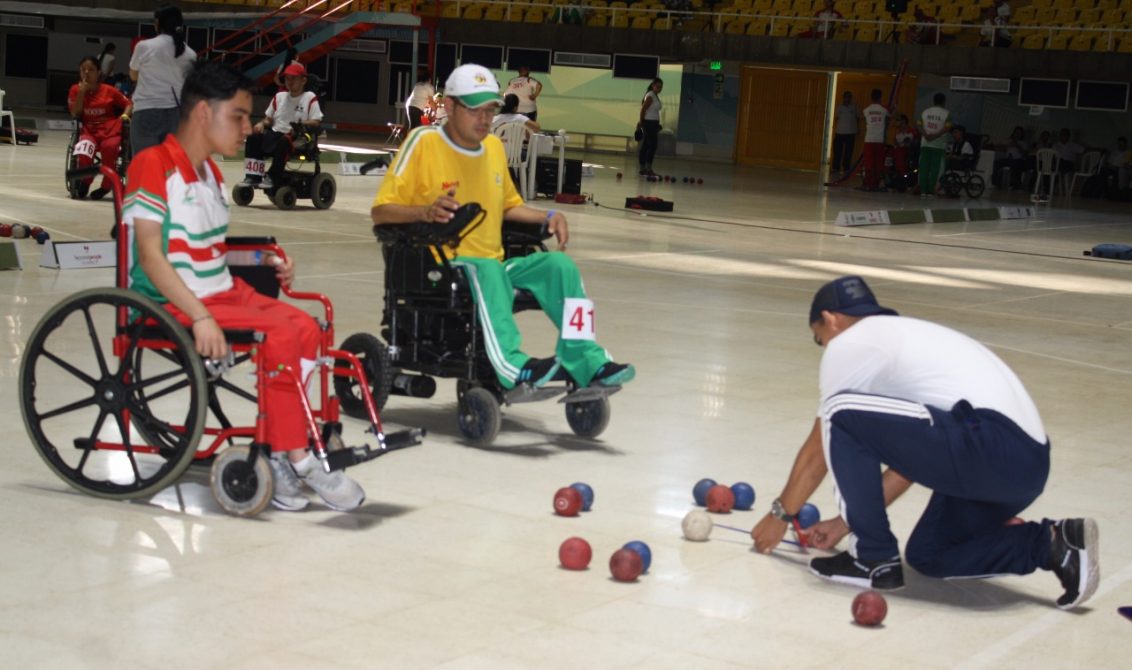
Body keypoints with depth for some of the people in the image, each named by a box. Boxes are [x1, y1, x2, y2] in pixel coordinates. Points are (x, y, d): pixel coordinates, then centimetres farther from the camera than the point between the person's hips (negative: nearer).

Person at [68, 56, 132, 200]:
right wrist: (82, 92, -8)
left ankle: (107, 185, -10)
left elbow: (128, 104, 13)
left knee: (109, 147, -36)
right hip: (89, 131, 1)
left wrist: (125, 115, -9)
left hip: (110, 130, -1)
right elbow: (75, 114, -2)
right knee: (83, 148, -33)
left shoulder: (109, 90, 6)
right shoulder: (75, 90, 8)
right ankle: (84, 182, 1)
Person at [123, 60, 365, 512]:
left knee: (305, 328, -12)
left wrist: (265, 266, 6)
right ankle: (298, 460, -14)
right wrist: (200, 317, -28)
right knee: (279, 336, -25)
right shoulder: (154, 166, -12)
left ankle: (277, 455, -10)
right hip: (171, 306, -8)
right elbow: (150, 255, -19)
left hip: (221, 292, 9)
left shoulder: (209, 172, 15)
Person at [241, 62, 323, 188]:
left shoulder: (310, 97, 1)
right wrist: (262, 124, -1)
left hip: (297, 139, -6)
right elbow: (269, 118, 22)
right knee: (253, 137, -20)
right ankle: (253, 176, -21)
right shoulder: (279, 97, 17)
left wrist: (301, 124, -24)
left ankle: (272, 177, -31)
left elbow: (316, 122, -6)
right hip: (275, 134, 6)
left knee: (283, 142, -39)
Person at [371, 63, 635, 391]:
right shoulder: (424, 142, -4)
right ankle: (514, 368, -51)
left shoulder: (494, 147, 15)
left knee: (559, 264, -17)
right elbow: (380, 211, -7)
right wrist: (425, 212, -26)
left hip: (492, 266, 6)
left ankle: (586, 363, -21)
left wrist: (547, 216, 8)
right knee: (486, 269, -38)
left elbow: (508, 205, 27)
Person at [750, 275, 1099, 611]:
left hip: (988, 442, -9)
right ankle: (1052, 543, 10)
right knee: (928, 555, 23)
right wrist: (848, 521, 37)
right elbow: (912, 456, 33)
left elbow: (819, 448, 13)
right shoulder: (909, 336, 31)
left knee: (841, 416, -4)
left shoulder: (849, 342, 7)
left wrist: (780, 514, 26)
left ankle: (874, 560, 1)